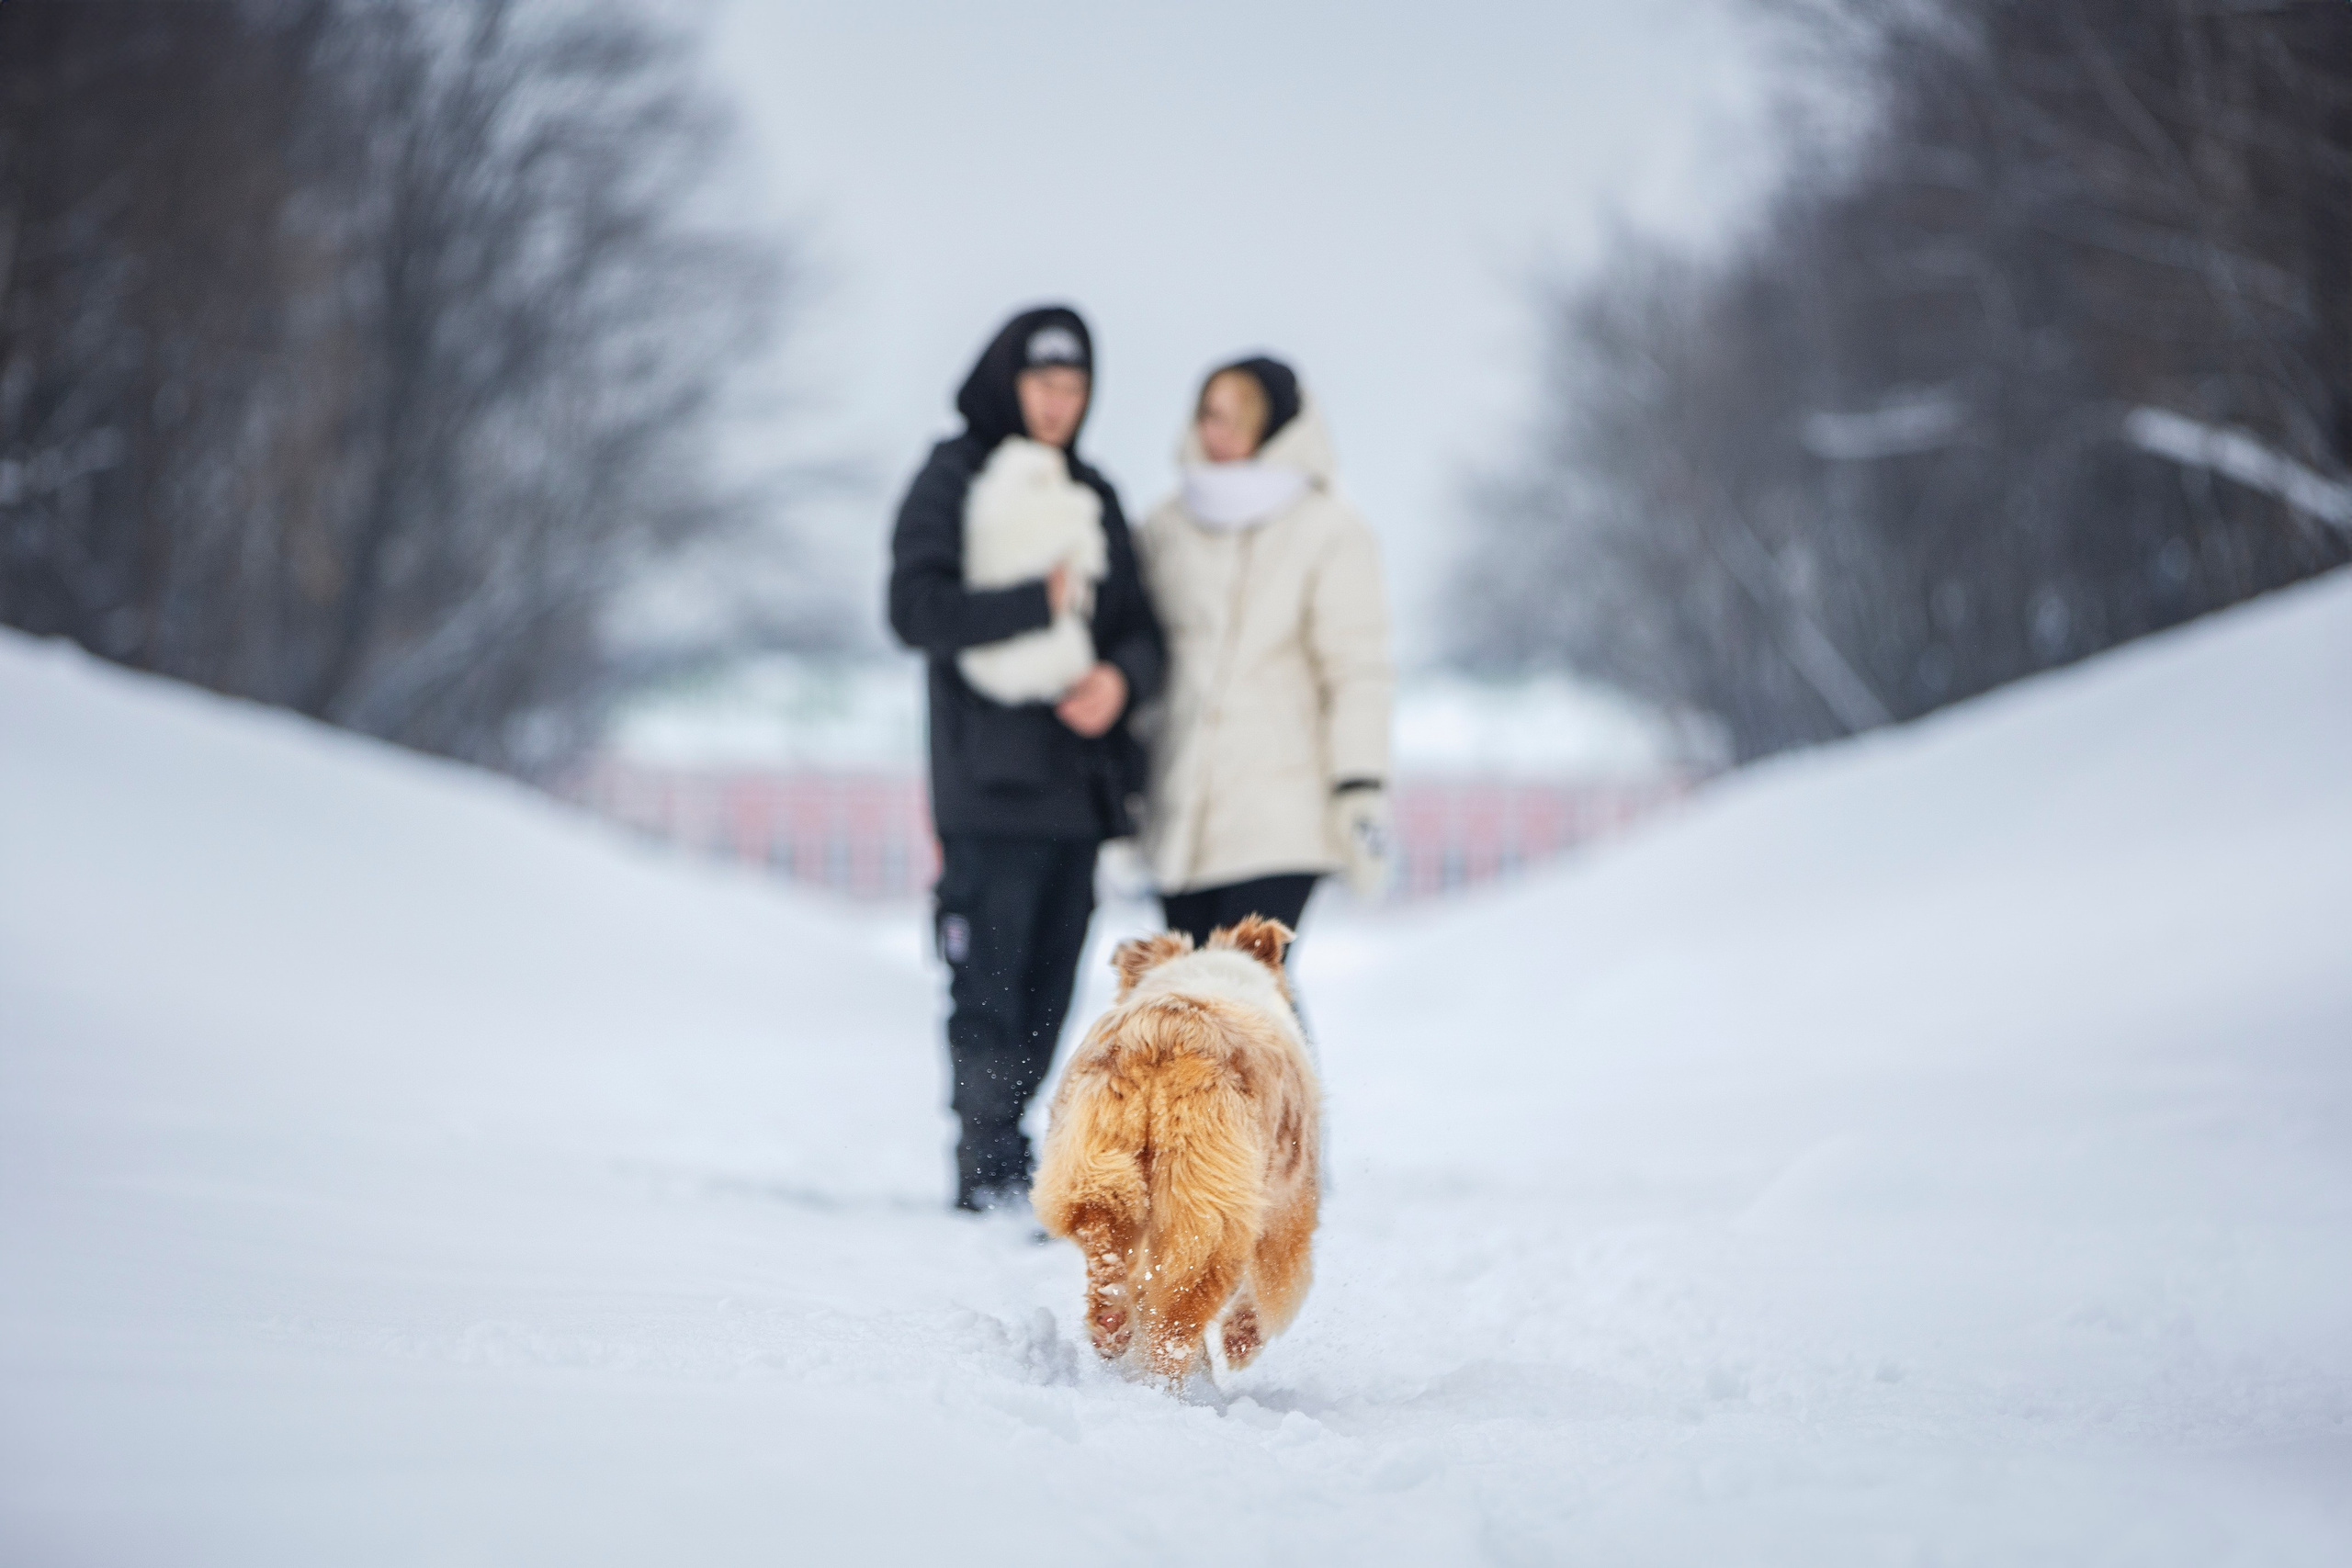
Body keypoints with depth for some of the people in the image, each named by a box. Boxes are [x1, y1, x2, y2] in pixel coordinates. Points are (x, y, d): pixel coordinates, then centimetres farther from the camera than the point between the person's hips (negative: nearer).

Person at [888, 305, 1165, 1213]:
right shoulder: (953, 481, 2)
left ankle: (995, 1154, 14)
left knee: (1047, 997, 6)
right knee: (988, 994, -9)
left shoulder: (1093, 498, 18)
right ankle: (990, 1172, -7)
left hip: (1079, 788, 6)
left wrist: (1122, 675, -6)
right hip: (990, 791, -5)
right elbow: (916, 609, -12)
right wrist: (1040, 601, -14)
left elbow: (1142, 628, 16)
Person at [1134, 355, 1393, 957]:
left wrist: (1362, 792, -12)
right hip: (1182, 815, 5)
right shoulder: (1165, 531, 12)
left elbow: (1357, 670, -5)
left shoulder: (1329, 531, -1)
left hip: (1278, 821, -5)